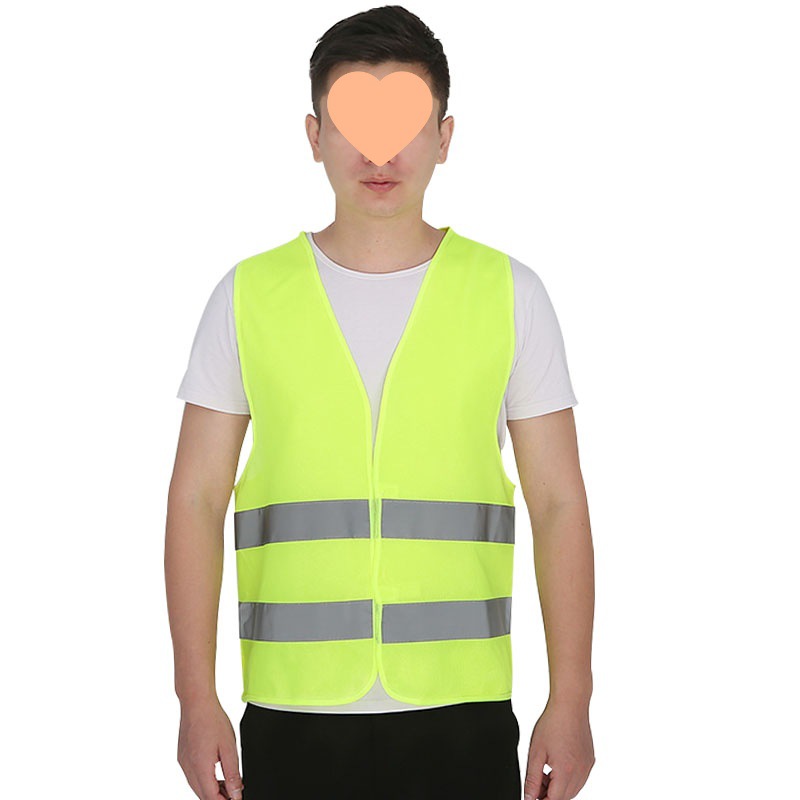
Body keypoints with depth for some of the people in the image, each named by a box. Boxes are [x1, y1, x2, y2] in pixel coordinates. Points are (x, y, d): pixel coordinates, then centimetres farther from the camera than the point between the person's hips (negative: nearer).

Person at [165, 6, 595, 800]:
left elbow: (559, 504, 3)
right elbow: (197, 500, 4)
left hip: (461, 713, 0)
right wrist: (197, 698, -2)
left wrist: (570, 702, -2)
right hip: (292, 714, 0)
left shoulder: (510, 293, 3)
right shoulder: (249, 295, 3)